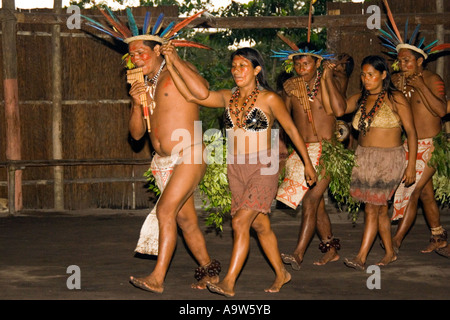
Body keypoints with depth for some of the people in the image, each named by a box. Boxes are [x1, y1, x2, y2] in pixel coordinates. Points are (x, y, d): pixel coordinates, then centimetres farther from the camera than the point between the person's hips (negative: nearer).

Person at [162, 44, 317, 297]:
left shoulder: (269, 98, -9)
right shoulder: (228, 98, 3)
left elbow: (291, 129, 0)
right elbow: (194, 95, -9)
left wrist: (307, 163, 5)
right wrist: (173, 65, -14)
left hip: (263, 168, -5)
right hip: (236, 169, 5)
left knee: (240, 221, -15)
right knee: (260, 225, 13)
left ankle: (229, 283, -12)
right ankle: (281, 274, 29)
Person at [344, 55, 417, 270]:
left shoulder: (395, 99, -6)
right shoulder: (360, 99, 10)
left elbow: (411, 132, -5)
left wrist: (411, 165, -9)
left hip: (388, 159, -5)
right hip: (363, 159, 5)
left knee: (372, 209, -9)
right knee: (380, 209, 12)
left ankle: (361, 258, -8)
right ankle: (390, 252, 24)